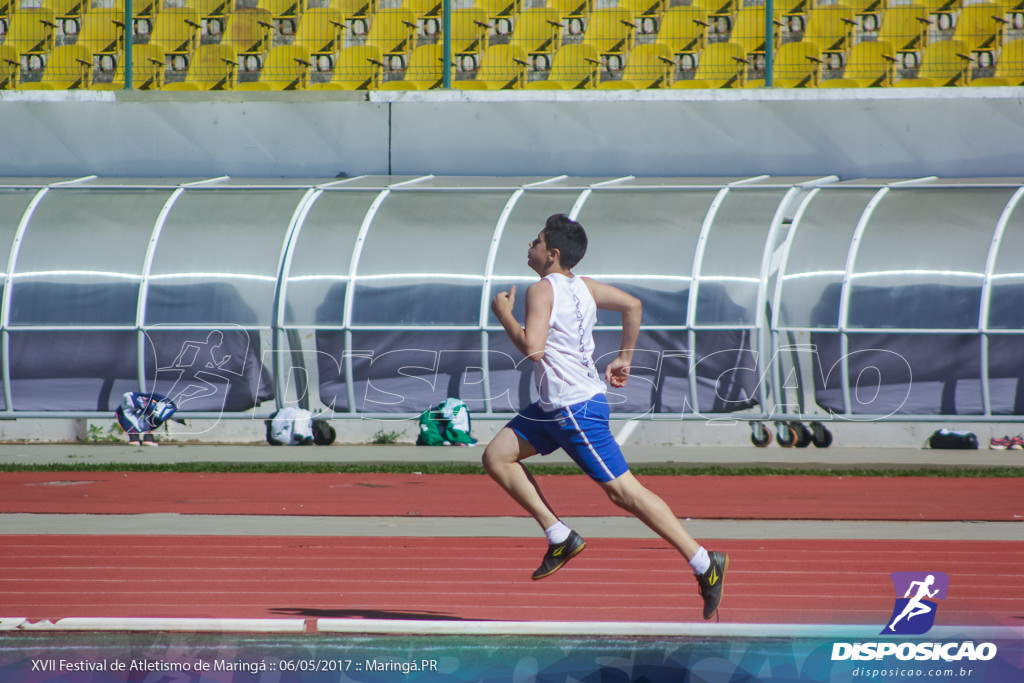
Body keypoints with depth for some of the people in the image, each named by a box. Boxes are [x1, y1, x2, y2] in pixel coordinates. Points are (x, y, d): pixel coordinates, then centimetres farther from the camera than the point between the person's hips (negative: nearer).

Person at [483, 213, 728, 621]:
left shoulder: (542, 291, -16)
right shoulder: (583, 287, 9)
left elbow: (532, 347, -27)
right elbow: (633, 305, 15)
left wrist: (504, 316, -11)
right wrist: (624, 360, 21)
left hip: (577, 409, -10)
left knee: (623, 491, -6)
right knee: (496, 457, 9)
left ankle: (705, 563, -4)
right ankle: (559, 537, 9)